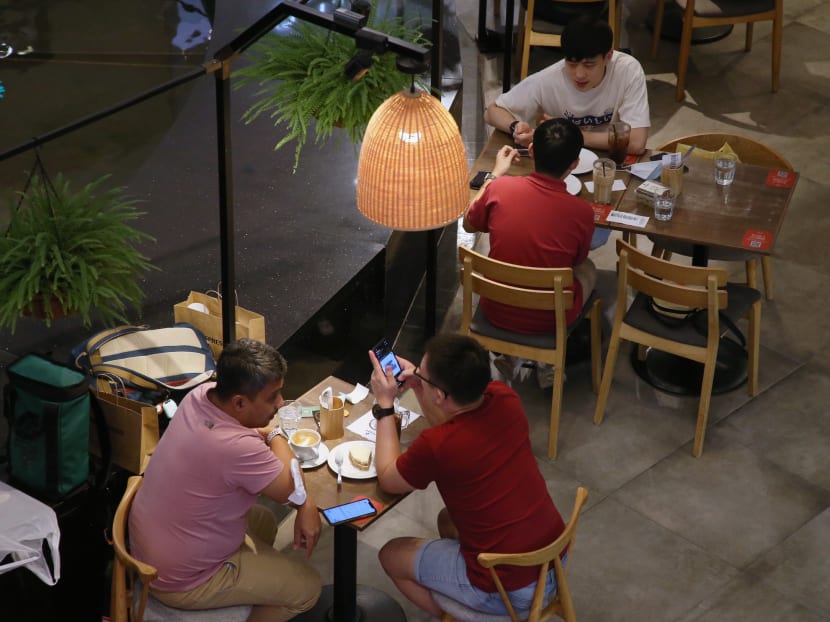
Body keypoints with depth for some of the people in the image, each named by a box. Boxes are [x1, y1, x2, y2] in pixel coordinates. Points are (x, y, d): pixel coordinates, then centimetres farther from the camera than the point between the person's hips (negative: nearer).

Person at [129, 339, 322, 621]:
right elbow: (289, 488, -18)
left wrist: (306, 505, -4)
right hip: (182, 580, -8)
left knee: (263, 521, 28)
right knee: (307, 586, 7)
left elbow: (259, 434, 3)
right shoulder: (235, 447, -36)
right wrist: (275, 437, 0)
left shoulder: (202, 394, -12)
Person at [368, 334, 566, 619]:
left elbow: (387, 479, -2)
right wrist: (418, 389, 4)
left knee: (391, 555, 15)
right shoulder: (505, 398, -8)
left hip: (509, 589, -7)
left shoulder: (436, 445, -25)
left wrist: (384, 405, 2)